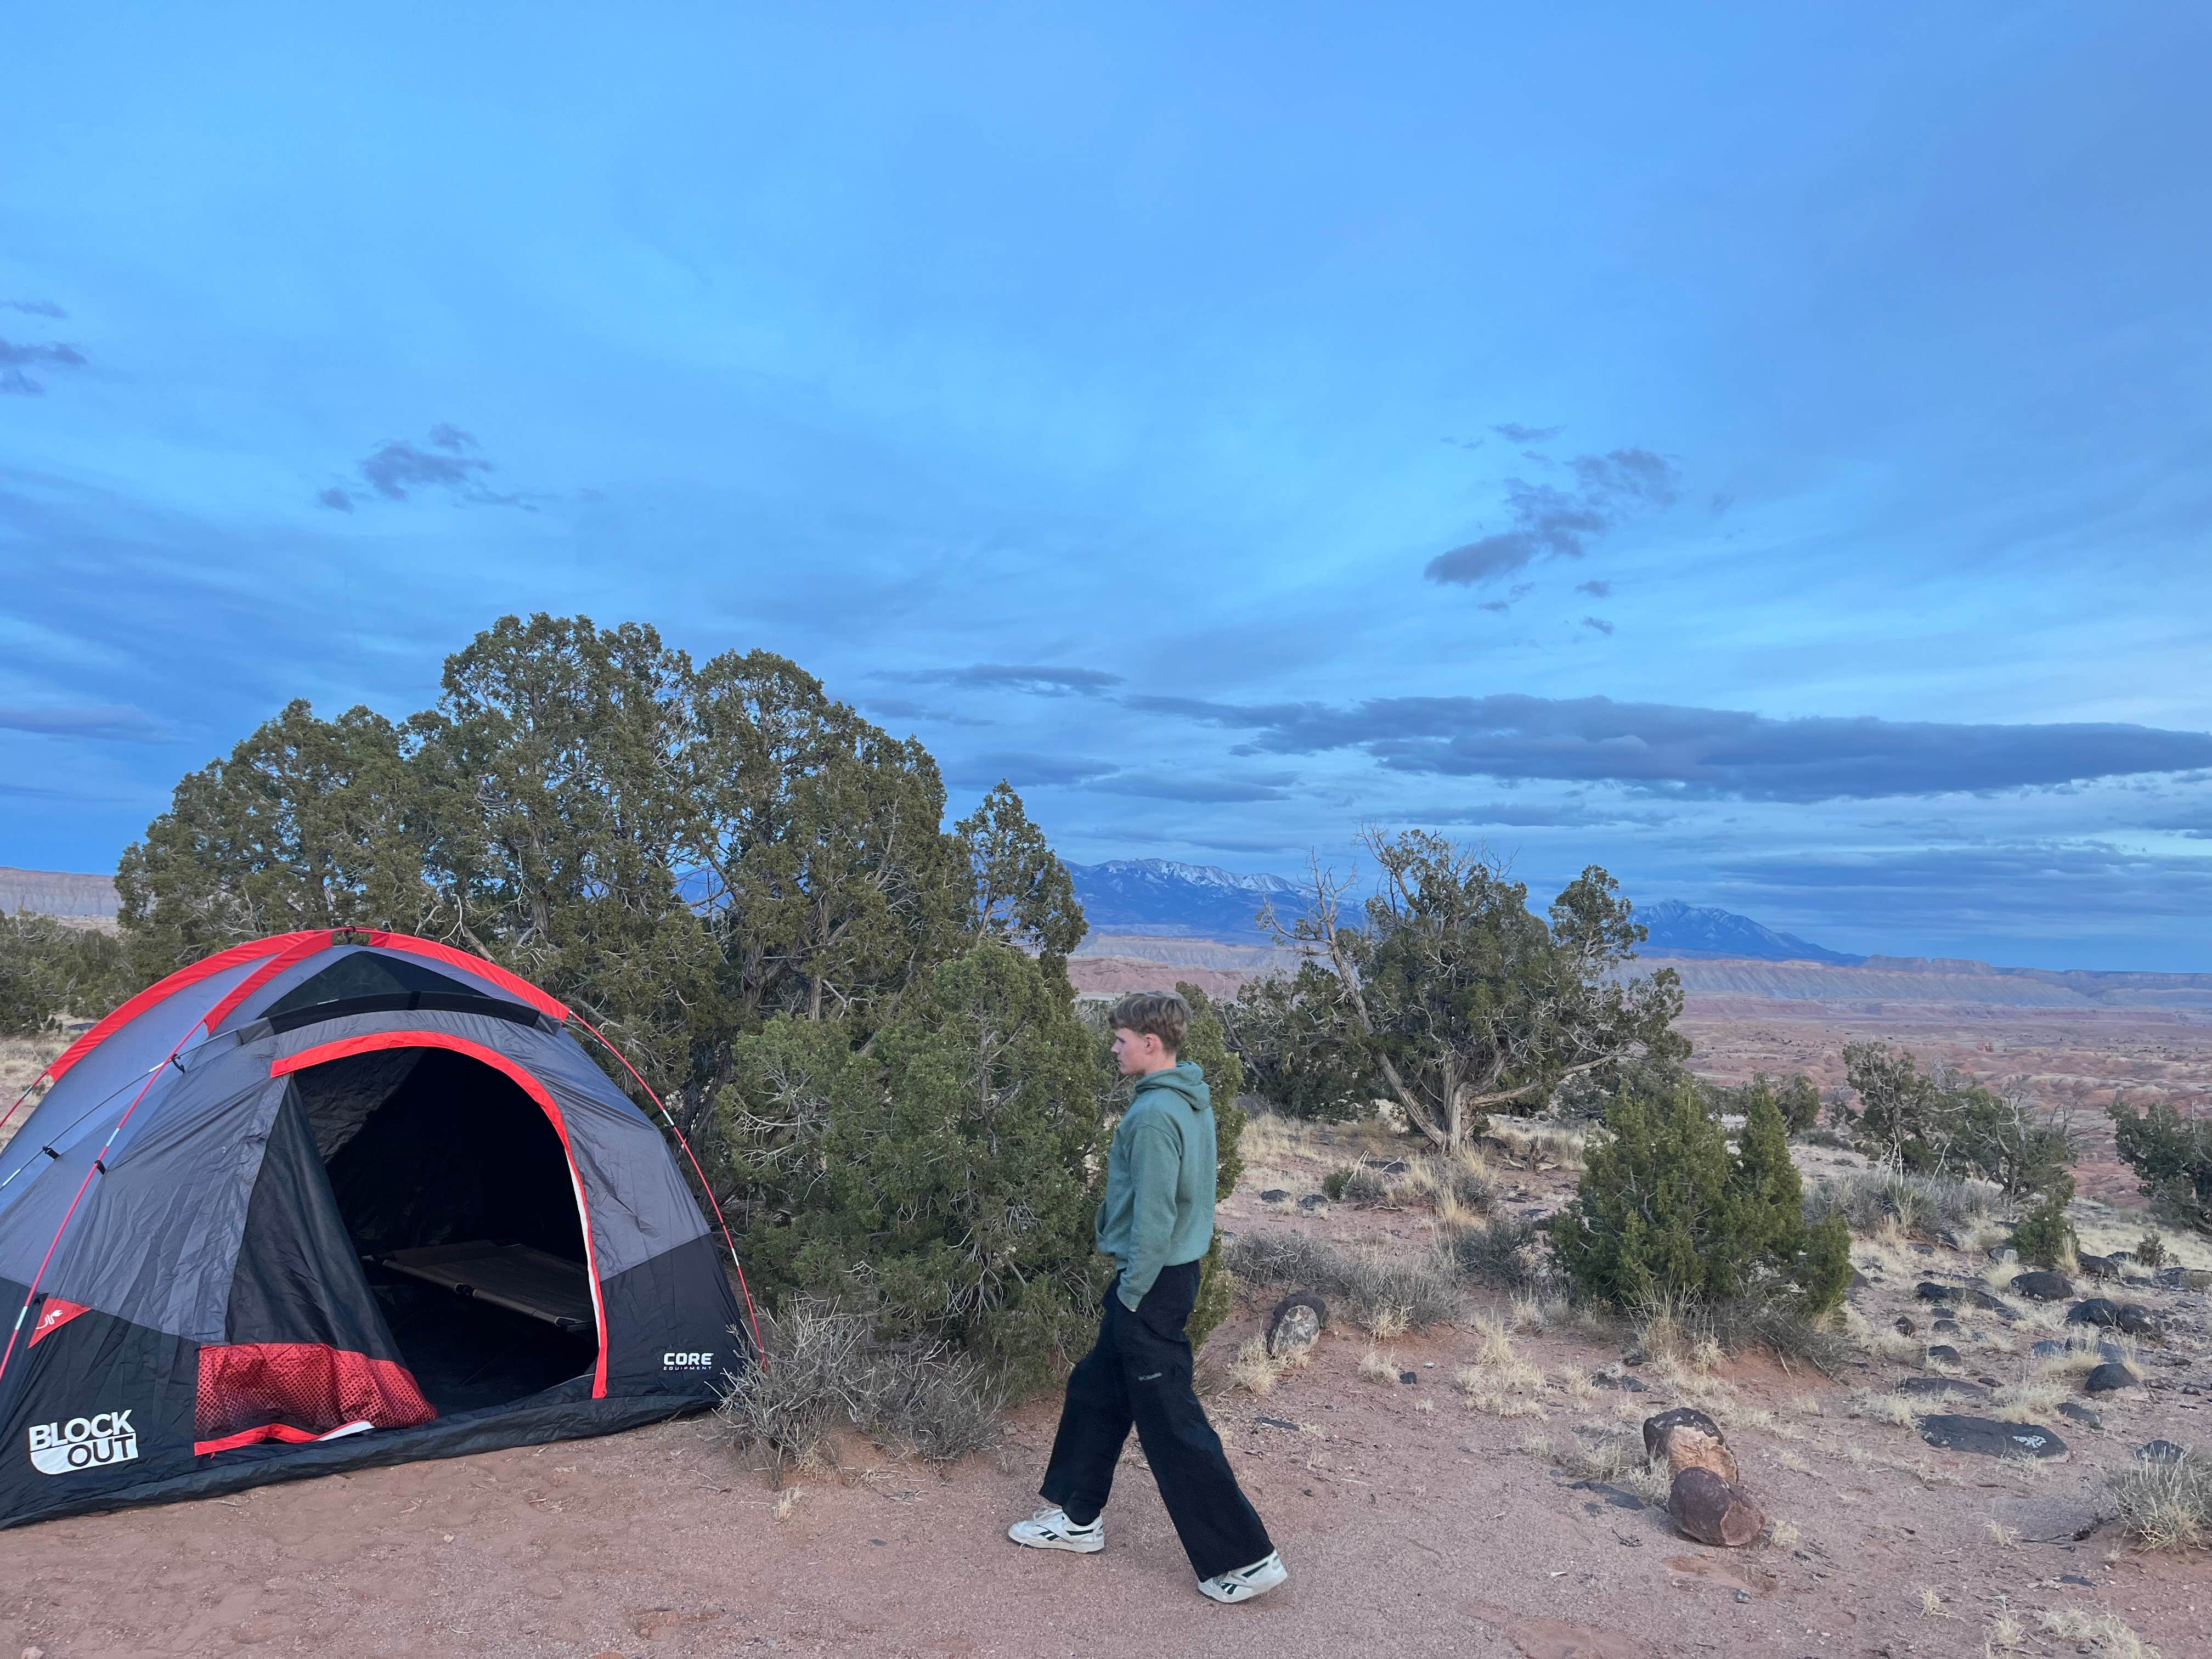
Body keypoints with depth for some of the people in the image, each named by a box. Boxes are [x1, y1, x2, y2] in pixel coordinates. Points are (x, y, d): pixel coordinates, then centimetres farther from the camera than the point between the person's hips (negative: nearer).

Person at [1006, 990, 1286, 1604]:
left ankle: (1246, 1559, 9)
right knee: (1096, 1390, 20)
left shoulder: (1154, 1114, -23)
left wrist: (1132, 1295, -15)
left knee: (1171, 1423, 0)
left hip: (1152, 1283, -10)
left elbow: (1153, 1217, -24)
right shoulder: (1192, 1102, 7)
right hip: (1176, 1272, 10)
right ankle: (1078, 1518, 34)